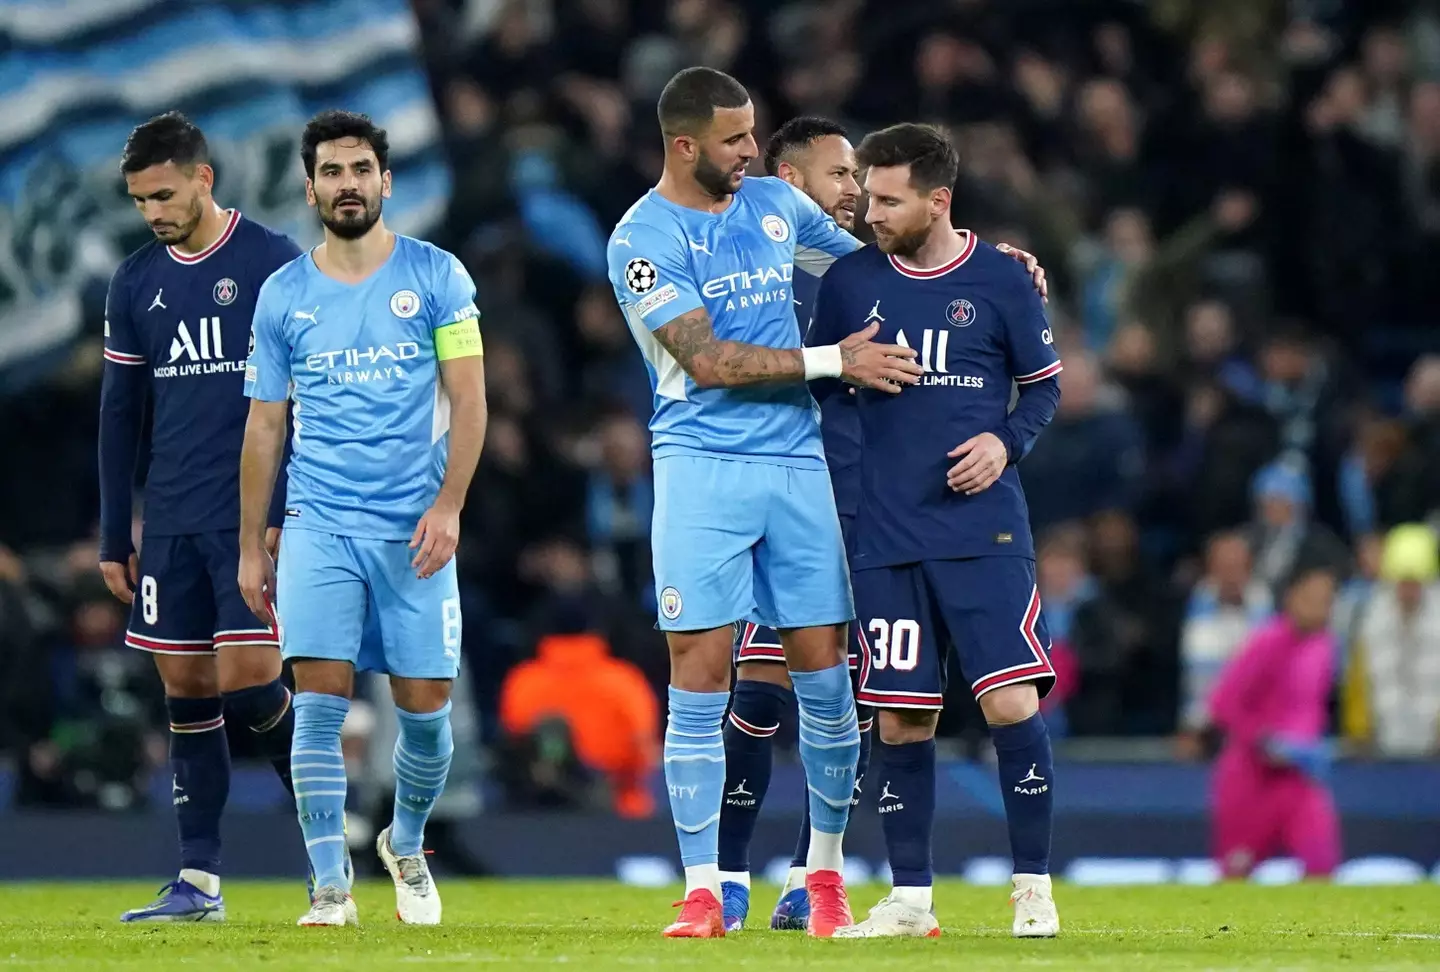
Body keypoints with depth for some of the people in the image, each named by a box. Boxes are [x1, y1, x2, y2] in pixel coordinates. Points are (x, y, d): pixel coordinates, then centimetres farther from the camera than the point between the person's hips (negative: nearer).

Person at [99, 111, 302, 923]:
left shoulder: (274, 264, -4)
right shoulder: (135, 285, 10)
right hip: (170, 522, 5)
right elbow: (120, 415, 15)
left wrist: (292, 512, -11)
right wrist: (114, 537, 12)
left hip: (254, 519, -5)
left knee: (249, 680, -11)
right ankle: (200, 881, 6)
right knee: (187, 691, 4)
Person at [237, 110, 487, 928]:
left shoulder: (437, 277, 2)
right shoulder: (284, 295, 6)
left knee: (425, 706, 2)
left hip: (414, 526, -1)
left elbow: (468, 400, 0)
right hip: (319, 524, 1)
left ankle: (406, 845, 29)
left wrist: (448, 506, -12)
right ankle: (331, 885, -9)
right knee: (320, 699, -11)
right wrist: (250, 546, 10)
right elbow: (265, 425, 11)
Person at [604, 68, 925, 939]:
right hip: (703, 466, -5)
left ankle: (827, 869, 19)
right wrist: (832, 361, -14)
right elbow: (707, 360, -14)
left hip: (799, 460, 5)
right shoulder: (645, 239, -7)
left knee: (824, 674, 4)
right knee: (701, 680, -6)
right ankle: (703, 890, -1)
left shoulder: (777, 205, 10)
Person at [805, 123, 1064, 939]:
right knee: (900, 720, 3)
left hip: (985, 530, -3)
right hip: (887, 535, 3)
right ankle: (910, 896, 12)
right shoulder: (849, 282, 6)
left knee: (1012, 703, -10)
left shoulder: (999, 280, 0)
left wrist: (1007, 442, -9)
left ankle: (1035, 888, 1)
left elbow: (1045, 384, 7)